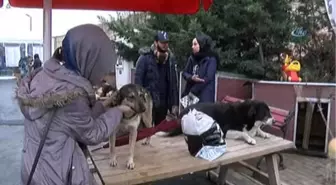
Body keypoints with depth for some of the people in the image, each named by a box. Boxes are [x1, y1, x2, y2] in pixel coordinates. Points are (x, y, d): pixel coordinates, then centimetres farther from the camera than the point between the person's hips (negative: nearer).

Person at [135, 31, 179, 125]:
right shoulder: (145, 58, -9)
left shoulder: (170, 59, 4)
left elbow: (173, 83, 3)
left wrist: (174, 103, 1)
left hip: (163, 103, 5)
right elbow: (138, 81, -10)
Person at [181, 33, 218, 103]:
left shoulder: (211, 59, -8)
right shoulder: (192, 58, 8)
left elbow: (208, 78, -14)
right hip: (190, 94, 5)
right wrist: (191, 78, -17)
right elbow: (184, 73, 8)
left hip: (204, 96, -5)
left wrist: (192, 92, -13)